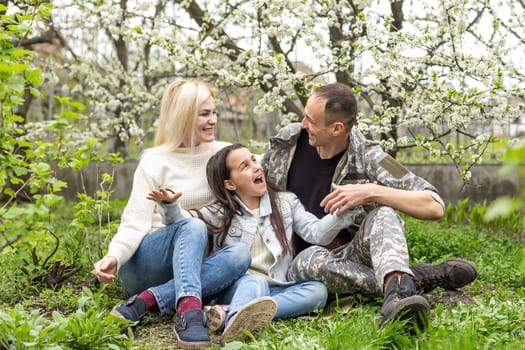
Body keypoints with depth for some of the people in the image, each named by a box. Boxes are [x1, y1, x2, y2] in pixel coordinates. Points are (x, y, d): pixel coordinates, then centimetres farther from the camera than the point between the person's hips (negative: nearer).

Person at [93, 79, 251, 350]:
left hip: (190, 264, 4)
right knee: (193, 226, -33)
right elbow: (136, 221, -13)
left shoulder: (222, 154, 9)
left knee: (240, 254, -27)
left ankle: (145, 302, -35)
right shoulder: (155, 162, -5)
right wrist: (114, 256, -32)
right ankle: (189, 311, -53)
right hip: (142, 268, -4)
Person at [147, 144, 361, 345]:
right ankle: (235, 324, -68)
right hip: (237, 287, -2)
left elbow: (317, 233, 4)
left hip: (276, 289, 2)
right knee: (255, 282, -34)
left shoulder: (286, 201, 15)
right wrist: (170, 205, -23)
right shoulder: (221, 213, 11)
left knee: (317, 290, -25)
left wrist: (343, 211, -13)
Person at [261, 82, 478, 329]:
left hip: (349, 256, -1)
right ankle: (418, 279, -33)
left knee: (382, 212, -33)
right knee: (308, 261, -38)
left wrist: (370, 192, -32)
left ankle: (397, 288, -60)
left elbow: (435, 207, -21)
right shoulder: (287, 140, -3)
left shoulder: (366, 158, -13)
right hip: (300, 260, 2)